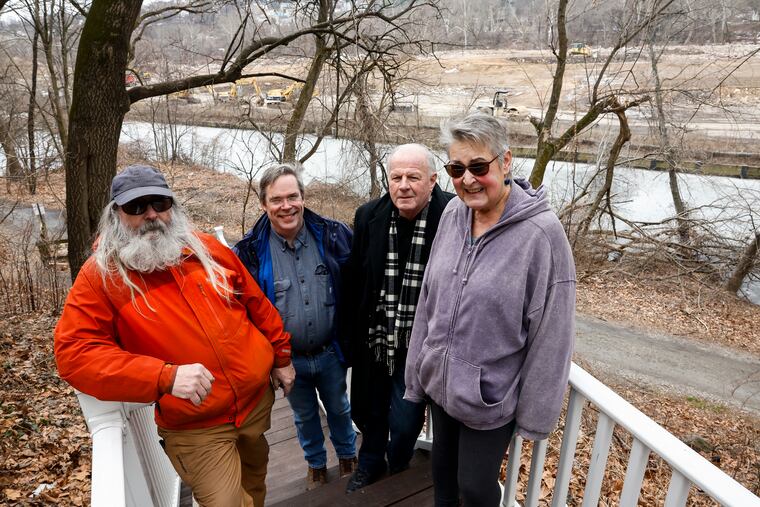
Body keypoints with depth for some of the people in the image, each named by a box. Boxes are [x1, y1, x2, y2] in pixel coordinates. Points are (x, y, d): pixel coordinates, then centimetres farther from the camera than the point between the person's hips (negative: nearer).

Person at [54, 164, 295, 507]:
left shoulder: (208, 249, -2)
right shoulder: (100, 275, -12)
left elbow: (257, 304, 6)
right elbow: (74, 353, -19)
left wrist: (281, 356, 11)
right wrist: (165, 376, -30)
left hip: (258, 398, 5)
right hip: (195, 429, -4)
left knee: (255, 477, 29)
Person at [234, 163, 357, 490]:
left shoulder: (332, 235, -12)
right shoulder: (250, 251, -14)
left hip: (330, 353, 0)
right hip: (288, 359, 0)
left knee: (339, 409, 23)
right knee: (305, 416, 23)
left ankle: (348, 457, 50)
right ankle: (316, 465, 49)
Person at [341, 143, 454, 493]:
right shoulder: (369, 216, -7)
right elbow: (352, 282, 1)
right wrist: (351, 336, 5)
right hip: (371, 341, 4)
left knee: (404, 421, 11)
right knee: (367, 411, 23)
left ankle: (397, 472, 47)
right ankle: (370, 465, 54)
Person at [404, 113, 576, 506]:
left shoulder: (541, 233, -22)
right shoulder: (452, 214, -6)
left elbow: (551, 336, -16)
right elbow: (429, 300, 2)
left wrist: (534, 415, -9)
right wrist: (417, 373, 7)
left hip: (492, 396, -5)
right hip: (440, 383, 5)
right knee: (442, 473, 24)